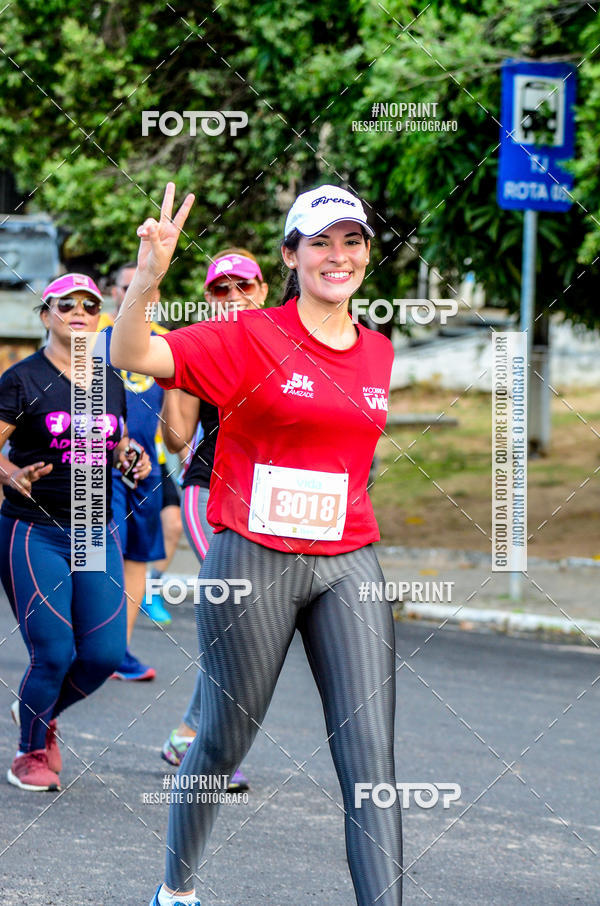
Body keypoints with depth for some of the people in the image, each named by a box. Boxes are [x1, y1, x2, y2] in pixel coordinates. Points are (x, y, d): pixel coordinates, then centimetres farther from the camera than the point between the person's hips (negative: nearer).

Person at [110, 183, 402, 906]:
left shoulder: (377, 352, 9)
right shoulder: (250, 339, -7)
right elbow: (131, 355, -19)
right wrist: (148, 277, -35)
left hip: (349, 567, 4)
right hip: (253, 563, -4)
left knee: (370, 754, -7)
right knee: (224, 741, 11)